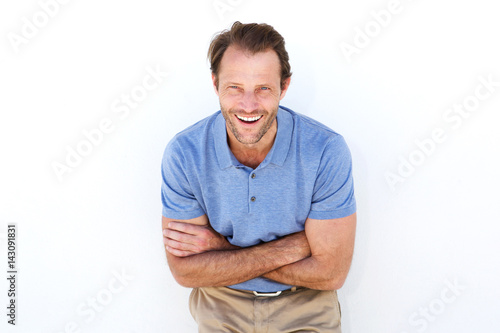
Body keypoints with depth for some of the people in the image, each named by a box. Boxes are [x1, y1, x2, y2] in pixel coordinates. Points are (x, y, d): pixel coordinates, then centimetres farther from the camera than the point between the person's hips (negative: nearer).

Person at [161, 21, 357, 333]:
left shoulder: (327, 151, -19)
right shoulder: (184, 153, -14)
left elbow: (330, 273, -16)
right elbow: (185, 270, -12)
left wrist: (218, 246, -18)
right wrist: (290, 247, -20)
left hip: (304, 302, 0)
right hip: (221, 303, 1)